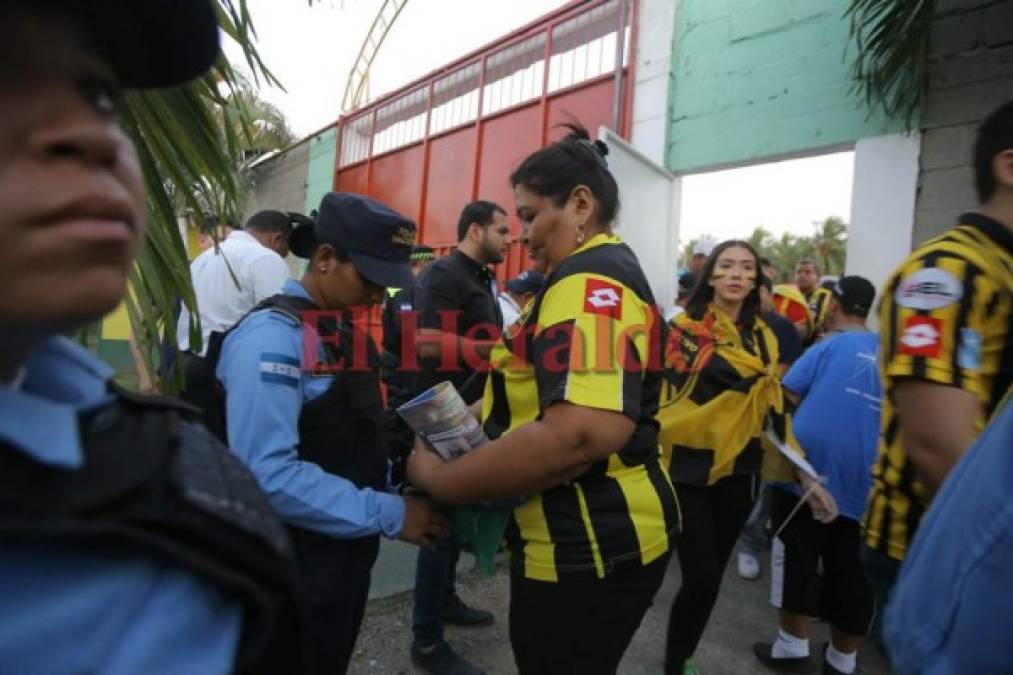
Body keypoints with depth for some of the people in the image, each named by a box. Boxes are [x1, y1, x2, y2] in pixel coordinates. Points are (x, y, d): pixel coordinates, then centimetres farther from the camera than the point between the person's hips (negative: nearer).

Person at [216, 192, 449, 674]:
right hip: (294, 568, -8)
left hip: (346, 555, 8)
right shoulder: (272, 337, -22)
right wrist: (388, 515, -25)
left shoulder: (347, 332, 6)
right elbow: (267, 475, -30)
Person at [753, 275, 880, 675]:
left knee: (798, 559, 8)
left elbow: (785, 397, -5)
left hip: (809, 466, -4)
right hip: (864, 480, 5)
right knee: (849, 571, 13)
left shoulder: (829, 345, -2)